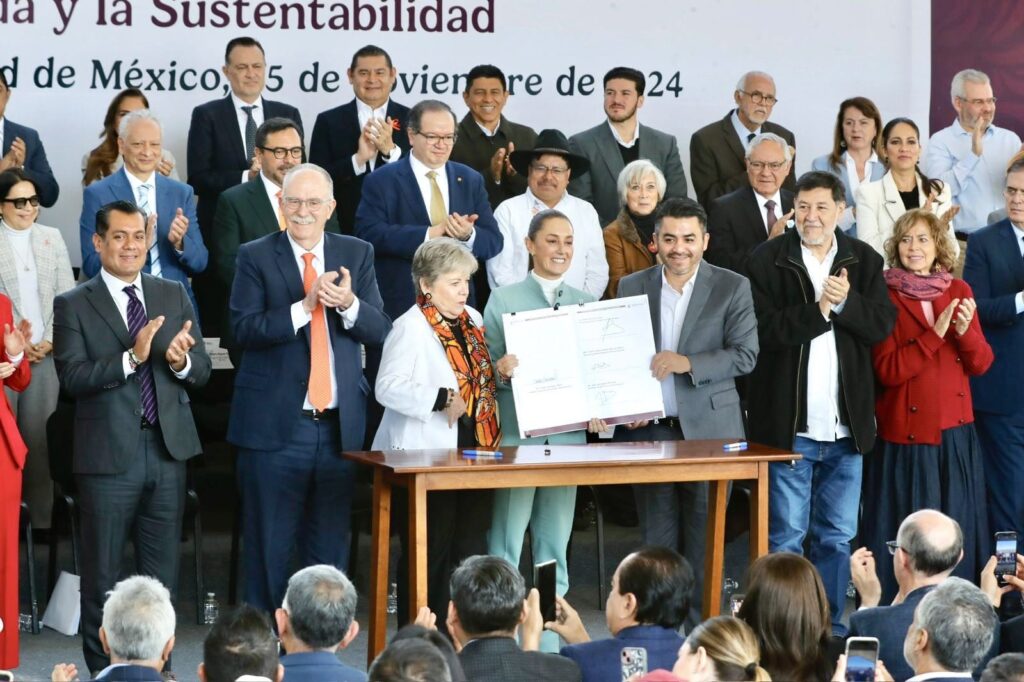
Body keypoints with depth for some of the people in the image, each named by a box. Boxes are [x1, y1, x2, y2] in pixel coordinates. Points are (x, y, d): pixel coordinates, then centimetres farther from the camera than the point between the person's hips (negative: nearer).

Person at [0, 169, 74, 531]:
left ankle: (40, 517, 9)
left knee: (39, 434, 4)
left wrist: (50, 341, -2)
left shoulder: (52, 237, 9)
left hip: (46, 352, 3)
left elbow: (67, 295, 8)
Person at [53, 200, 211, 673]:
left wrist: (180, 361, -16)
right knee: (101, 577, 6)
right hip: (108, 455, -3)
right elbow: (72, 377, -14)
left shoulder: (175, 296, 10)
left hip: (167, 451, 3)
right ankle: (102, 669, 16)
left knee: (162, 575, 11)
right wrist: (132, 357, -25)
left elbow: (201, 372, 7)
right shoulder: (73, 306, -2)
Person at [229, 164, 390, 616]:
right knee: (269, 545, 3)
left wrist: (349, 303, -18)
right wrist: (306, 306, -23)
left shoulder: (357, 254, 9)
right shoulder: (256, 257, 0)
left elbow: (380, 331, 2)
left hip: (339, 424, 3)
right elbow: (243, 328, -13)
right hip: (274, 425, -3)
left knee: (330, 546, 10)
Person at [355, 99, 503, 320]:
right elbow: (369, 234, -16)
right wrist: (431, 233, -22)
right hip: (401, 306, -3)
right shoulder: (381, 181, -1)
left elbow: (494, 242, 6)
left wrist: (468, 235, -18)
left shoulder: (470, 180, 10)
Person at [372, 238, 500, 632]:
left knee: (471, 551, 8)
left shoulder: (472, 320, 14)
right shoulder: (411, 327, -11)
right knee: (430, 554, -1)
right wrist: (441, 399, -23)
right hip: (427, 455, -8)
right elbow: (388, 387, -19)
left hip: (474, 452, 8)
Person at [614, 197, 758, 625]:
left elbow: (745, 355, -5)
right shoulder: (632, 287, 9)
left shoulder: (732, 288, 2)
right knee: (657, 540, 5)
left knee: (704, 540, 0)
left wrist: (688, 363, -18)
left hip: (709, 429, -2)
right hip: (649, 428, 2)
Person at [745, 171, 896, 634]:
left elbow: (883, 324, -3)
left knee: (837, 536, 11)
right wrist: (818, 309, -22)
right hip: (788, 421, -3)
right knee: (785, 536, 1)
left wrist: (845, 302, -19)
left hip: (846, 423, 4)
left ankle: (830, 626, 21)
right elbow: (765, 329, -14)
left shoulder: (864, 261, 8)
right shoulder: (767, 260, -3)